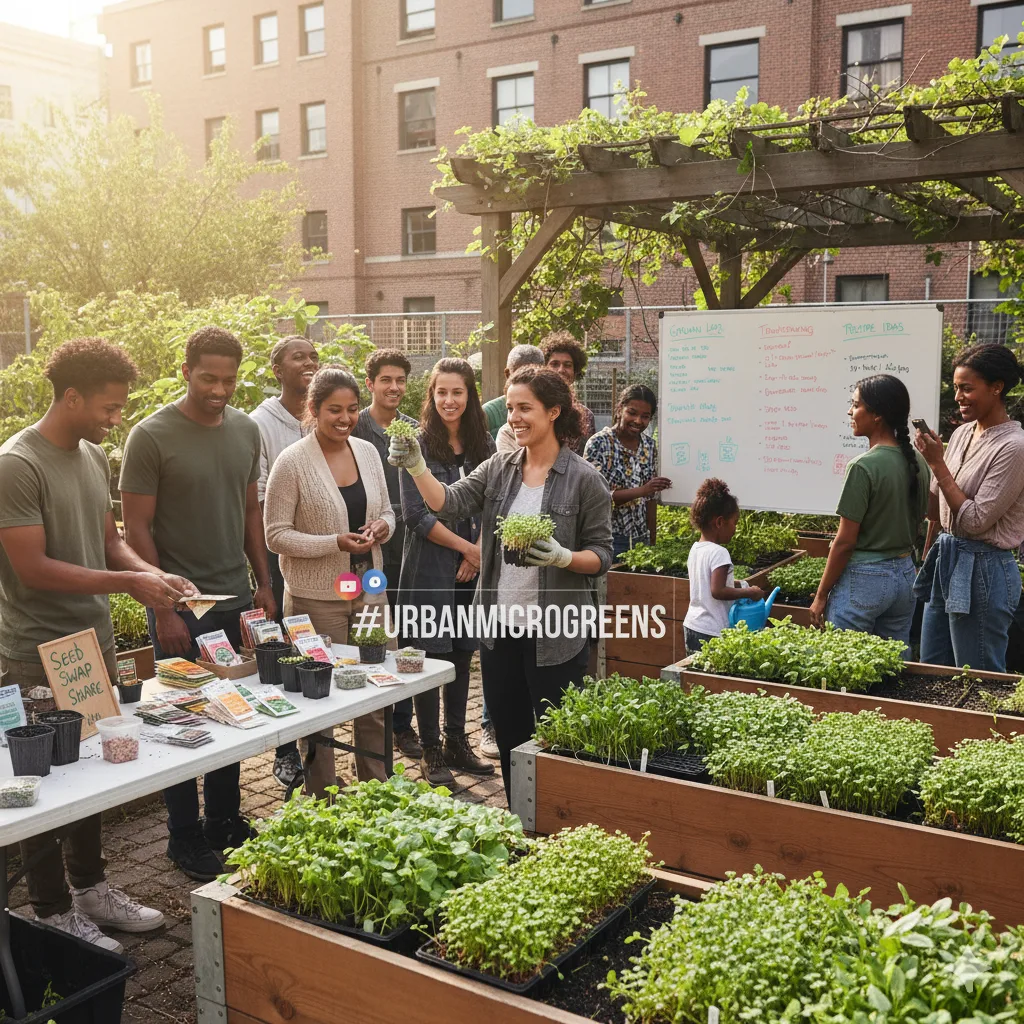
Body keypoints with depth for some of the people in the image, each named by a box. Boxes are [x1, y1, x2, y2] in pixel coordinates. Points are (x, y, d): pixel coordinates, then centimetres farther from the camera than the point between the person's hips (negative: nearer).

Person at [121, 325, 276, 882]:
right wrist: (163, 610, -13)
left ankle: (225, 820, 28)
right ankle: (185, 837, 20)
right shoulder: (151, 436, -10)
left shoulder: (246, 430, 5)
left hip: (236, 601, 5)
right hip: (181, 606, -5)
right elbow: (137, 529, -10)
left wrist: (263, 584, 11)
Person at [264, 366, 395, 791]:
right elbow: (276, 535, -12)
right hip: (316, 599, -5)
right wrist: (335, 542, -22)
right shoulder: (292, 462, -12)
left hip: (369, 592, 5)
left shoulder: (367, 451, 5)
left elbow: (386, 509, 16)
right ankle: (322, 799, 24)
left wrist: (383, 525, -8)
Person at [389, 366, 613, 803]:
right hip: (500, 630, 5)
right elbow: (450, 502, -6)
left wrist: (564, 557, -24)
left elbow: (602, 554, -5)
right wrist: (416, 468, -21)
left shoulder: (584, 480, -8)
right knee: (509, 740, 17)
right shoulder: (499, 468, 6)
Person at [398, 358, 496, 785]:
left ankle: (457, 742, 25)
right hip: (429, 568, -4)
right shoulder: (418, 445, -6)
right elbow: (416, 514, -11)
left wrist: (478, 553, -7)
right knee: (431, 657, 1)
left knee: (462, 655, 12)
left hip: (472, 569, 4)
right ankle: (432, 752, 13)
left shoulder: (484, 445, 7)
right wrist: (465, 546, -12)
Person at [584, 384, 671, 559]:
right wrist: (641, 491, -24)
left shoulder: (649, 444, 7)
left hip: (640, 539, 5)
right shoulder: (599, 443, -10)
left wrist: (653, 541, 10)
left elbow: (651, 498, 11)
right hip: (608, 538, -5)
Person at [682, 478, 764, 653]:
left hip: (691, 626, 9)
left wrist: (741, 585, 17)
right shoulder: (719, 553, -17)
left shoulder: (695, 549, 9)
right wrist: (749, 593, -16)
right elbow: (718, 591, -25)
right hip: (713, 633, -9)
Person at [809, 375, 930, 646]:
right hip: (905, 575, 8)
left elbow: (845, 542, -15)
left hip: (864, 579, -7)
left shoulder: (863, 466, -18)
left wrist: (821, 595, -7)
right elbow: (919, 522, 13)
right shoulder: (918, 463, 4)